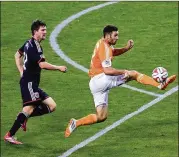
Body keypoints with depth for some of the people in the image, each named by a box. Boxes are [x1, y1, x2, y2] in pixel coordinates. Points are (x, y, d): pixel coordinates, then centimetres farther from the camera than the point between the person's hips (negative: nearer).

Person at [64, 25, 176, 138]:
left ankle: (76, 123, 4)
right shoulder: (104, 48, -12)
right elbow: (107, 70, -21)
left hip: (94, 83, 9)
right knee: (134, 74, -7)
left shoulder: (103, 44, 16)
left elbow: (114, 52, 34)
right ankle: (160, 85, -13)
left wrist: (126, 48, 14)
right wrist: (124, 72, -12)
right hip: (101, 79, -9)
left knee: (101, 117, 9)